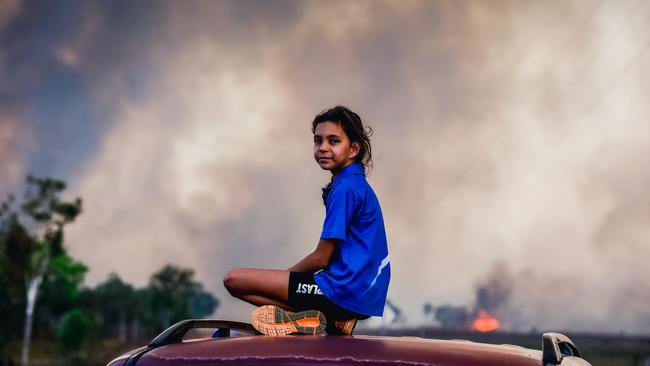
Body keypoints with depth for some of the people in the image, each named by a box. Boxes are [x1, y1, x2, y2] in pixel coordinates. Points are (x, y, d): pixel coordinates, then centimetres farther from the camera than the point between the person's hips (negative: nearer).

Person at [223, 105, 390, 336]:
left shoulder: (345, 189, -13)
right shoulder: (357, 185, 17)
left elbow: (321, 258, -11)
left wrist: (287, 274, 5)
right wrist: (287, 275, 18)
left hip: (343, 292, -10)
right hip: (361, 297, 10)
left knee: (234, 279, -11)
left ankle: (305, 318, -12)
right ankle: (330, 319, 7)